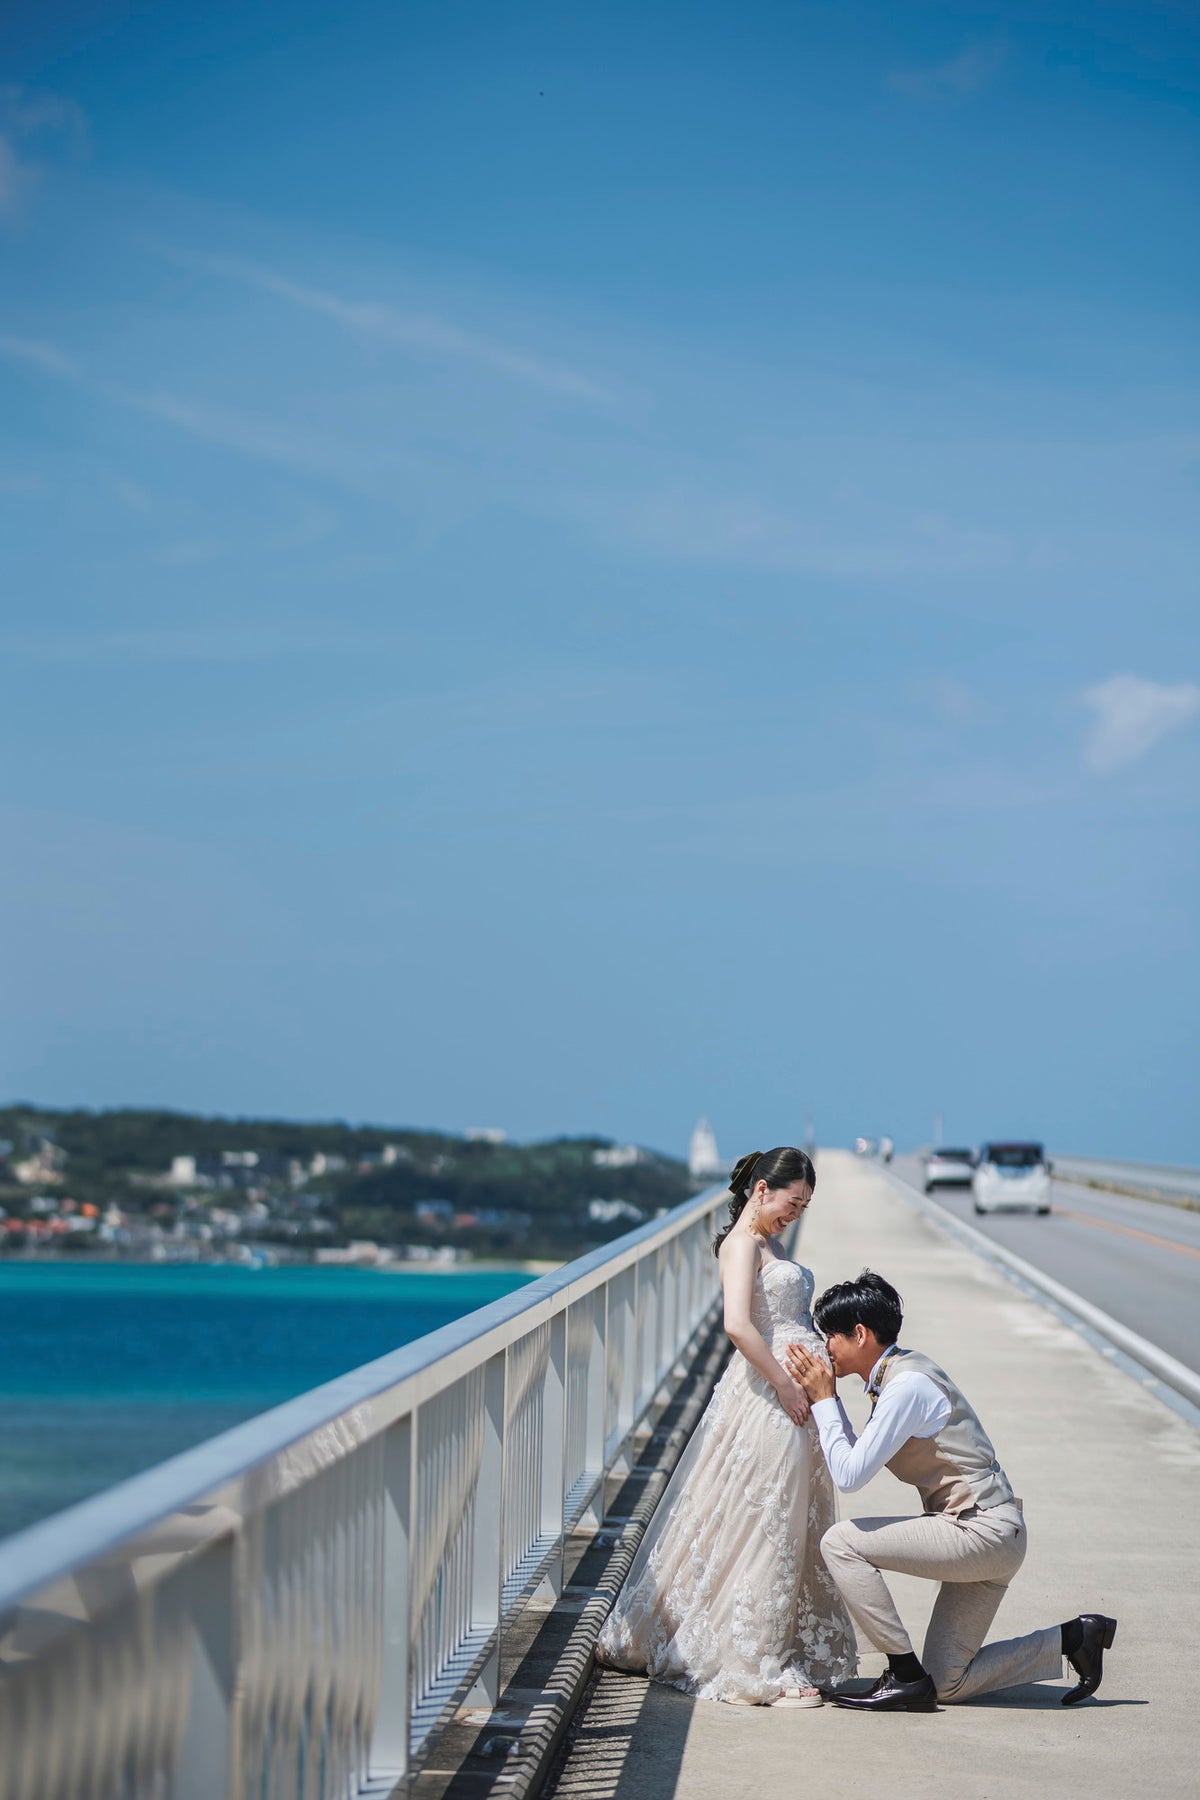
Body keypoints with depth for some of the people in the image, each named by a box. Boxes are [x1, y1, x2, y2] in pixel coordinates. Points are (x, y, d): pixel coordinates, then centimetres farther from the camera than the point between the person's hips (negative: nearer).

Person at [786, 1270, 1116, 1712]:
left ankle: (906, 1675, -10)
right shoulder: (895, 1374, 12)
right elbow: (855, 1459, 17)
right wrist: (825, 1399, 10)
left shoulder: (907, 1386, -18)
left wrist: (824, 1400, -11)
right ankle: (1073, 1638, 15)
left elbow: (849, 1475, -20)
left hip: (982, 1531, -10)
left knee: (841, 1542, -14)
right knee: (948, 1684, 10)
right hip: (989, 1539, 10)